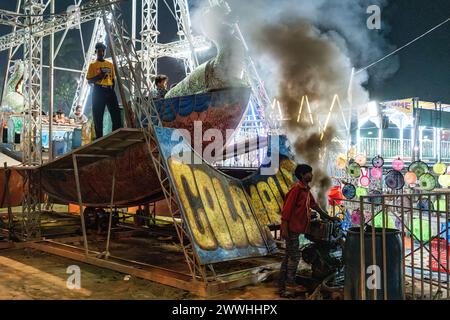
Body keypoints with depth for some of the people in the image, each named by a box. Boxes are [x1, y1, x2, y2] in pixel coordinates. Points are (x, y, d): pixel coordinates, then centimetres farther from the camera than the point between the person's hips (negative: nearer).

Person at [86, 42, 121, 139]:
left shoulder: (110, 64, 16)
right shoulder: (92, 65, 6)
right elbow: (89, 81, 1)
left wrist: (112, 89, 5)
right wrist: (98, 77, -16)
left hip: (110, 91, 3)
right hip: (98, 91, -3)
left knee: (116, 113, -5)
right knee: (98, 116, -4)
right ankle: (99, 137, 0)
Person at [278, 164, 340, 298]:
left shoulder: (306, 190, 15)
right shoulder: (296, 189, -14)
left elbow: (314, 205, 24)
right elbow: (287, 209, -18)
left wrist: (329, 217, 28)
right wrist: (284, 228, -22)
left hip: (297, 228, 10)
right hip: (291, 228, -10)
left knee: (289, 256, 11)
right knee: (294, 257, -7)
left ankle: (282, 287, 17)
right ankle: (290, 287, 0)